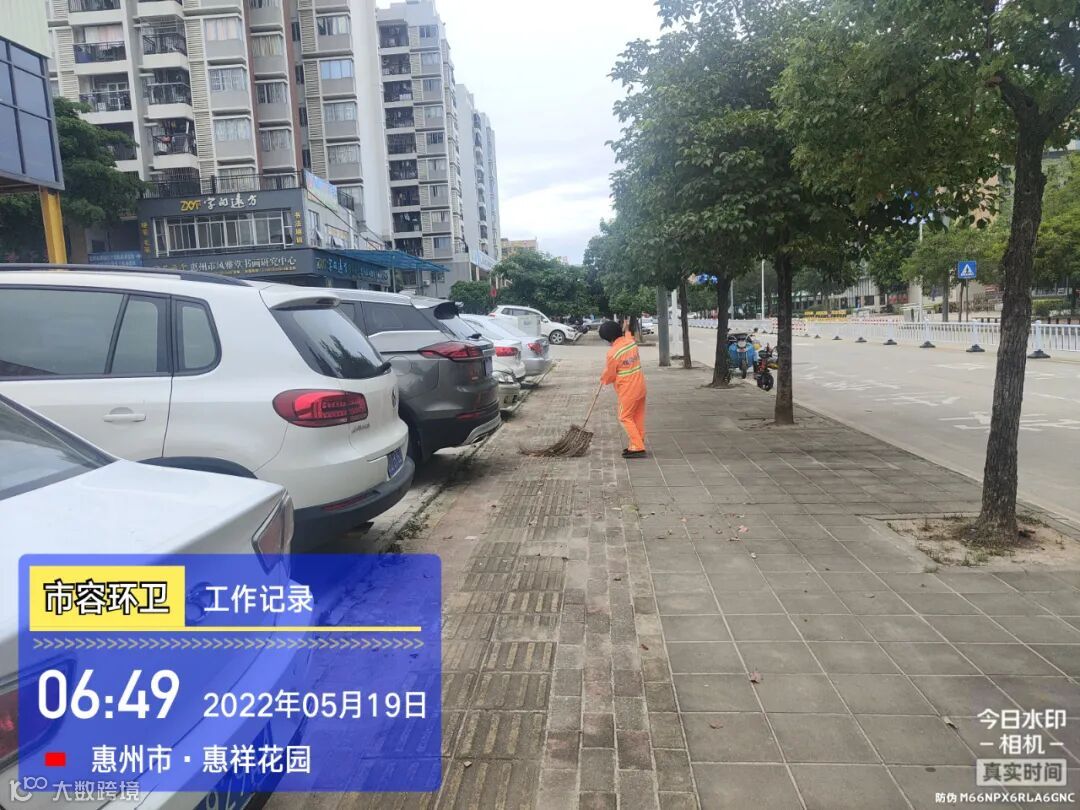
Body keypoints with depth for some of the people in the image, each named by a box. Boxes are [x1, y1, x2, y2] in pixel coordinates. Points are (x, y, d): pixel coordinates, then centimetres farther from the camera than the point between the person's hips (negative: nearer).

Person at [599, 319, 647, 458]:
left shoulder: (613, 353, -19)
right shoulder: (631, 342, 1)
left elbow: (609, 375, -6)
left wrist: (603, 380, 14)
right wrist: (626, 330, 44)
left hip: (628, 390, -8)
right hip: (640, 386, 8)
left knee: (626, 417, 1)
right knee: (638, 417, 12)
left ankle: (637, 448, -4)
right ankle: (637, 444, 20)